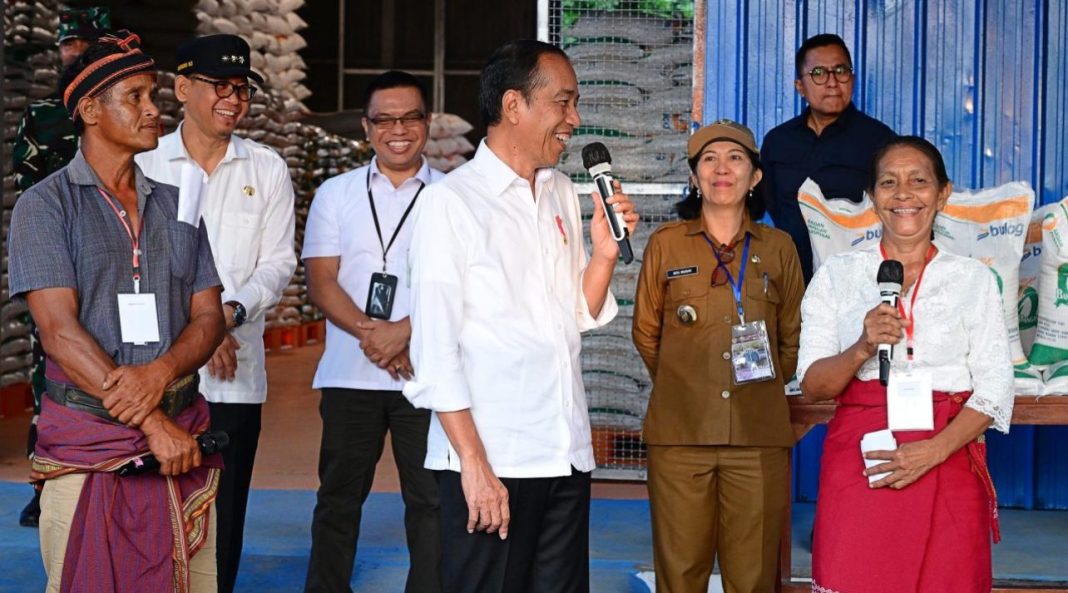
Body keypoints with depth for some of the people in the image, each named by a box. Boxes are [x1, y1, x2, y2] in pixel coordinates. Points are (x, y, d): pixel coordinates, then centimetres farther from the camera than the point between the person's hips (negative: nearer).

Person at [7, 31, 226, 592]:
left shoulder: (177, 204, 12)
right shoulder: (45, 205, -2)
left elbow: (209, 316, 7)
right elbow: (60, 332, -11)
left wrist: (160, 372, -16)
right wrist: (153, 422, -17)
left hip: (184, 437, 4)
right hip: (87, 441, -4)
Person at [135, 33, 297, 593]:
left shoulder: (267, 169, 9)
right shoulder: (144, 163, 4)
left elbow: (278, 262, 5)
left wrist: (231, 311, -14)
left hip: (236, 371, 1)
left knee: (223, 513, 4)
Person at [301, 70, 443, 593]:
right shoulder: (336, 194, 9)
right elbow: (321, 281, 1)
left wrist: (404, 330, -16)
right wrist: (370, 333, -14)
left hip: (427, 374, -1)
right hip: (350, 374, 1)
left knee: (431, 501, 0)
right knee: (338, 499, 8)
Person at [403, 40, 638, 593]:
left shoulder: (563, 194, 12)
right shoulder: (452, 201, -7)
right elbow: (435, 351, -10)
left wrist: (604, 251, 0)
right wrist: (474, 464, -14)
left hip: (567, 456, 6)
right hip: (490, 462, -6)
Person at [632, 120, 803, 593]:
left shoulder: (778, 248, 8)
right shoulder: (666, 244, 6)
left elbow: (793, 338, 15)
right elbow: (645, 332, 14)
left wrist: (763, 388, 11)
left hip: (759, 434, 1)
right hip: (680, 432, 0)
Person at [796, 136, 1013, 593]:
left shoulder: (973, 279, 9)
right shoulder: (837, 276, 9)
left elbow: (995, 388, 1)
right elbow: (812, 385, 2)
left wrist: (934, 450, -14)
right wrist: (862, 349, -17)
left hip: (947, 463, 0)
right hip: (858, 465, 0)